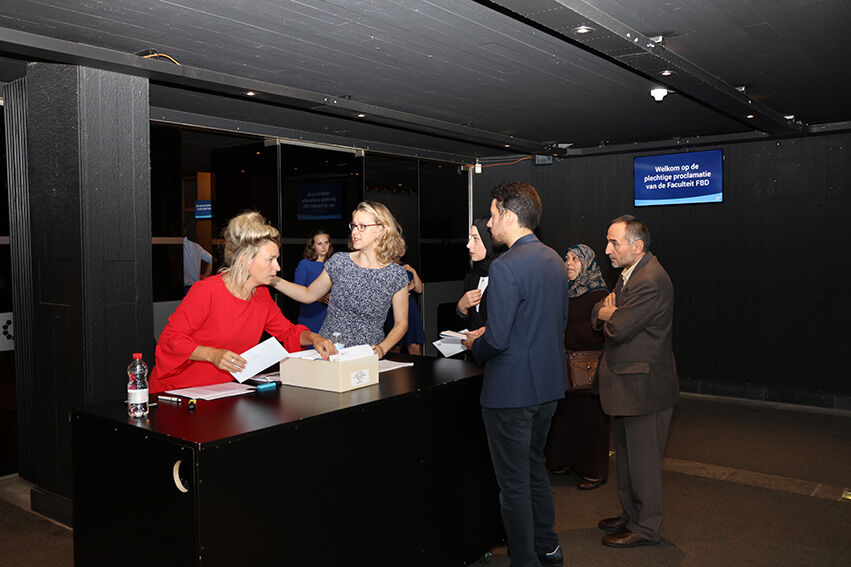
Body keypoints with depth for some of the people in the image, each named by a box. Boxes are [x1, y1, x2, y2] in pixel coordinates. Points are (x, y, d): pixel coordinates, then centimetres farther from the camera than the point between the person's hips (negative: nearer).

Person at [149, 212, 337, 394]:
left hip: (226, 388, 6)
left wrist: (312, 337, -4)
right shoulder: (206, 291, -18)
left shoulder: (261, 294, 3)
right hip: (179, 388, -6)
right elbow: (170, 338, -15)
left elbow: (288, 331, 16)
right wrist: (212, 355, -28)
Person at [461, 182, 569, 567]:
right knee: (534, 466, 25)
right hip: (548, 384, 9)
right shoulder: (554, 260, 7)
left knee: (514, 481, 6)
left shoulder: (505, 267, -22)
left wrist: (475, 346, -3)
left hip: (511, 390, -9)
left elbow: (496, 340, -26)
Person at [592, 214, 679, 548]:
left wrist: (609, 314, -5)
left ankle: (645, 527, 18)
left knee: (643, 459, 3)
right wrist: (606, 311, -10)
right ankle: (630, 516, 34)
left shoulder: (650, 282, -23)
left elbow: (618, 329, -26)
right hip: (628, 383, 10)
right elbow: (598, 311, 12)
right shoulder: (630, 273, 12)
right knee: (627, 454, 20)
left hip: (644, 385, -10)